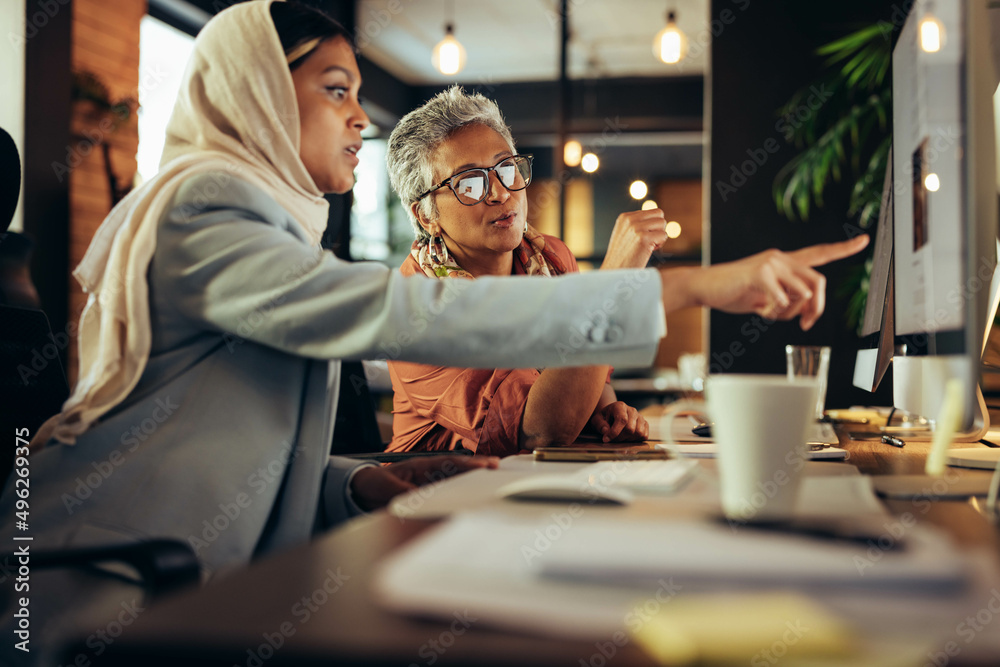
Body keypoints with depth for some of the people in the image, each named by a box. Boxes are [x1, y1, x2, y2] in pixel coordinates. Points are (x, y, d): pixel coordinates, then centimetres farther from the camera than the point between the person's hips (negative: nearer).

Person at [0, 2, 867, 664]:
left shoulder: (262, 220, 18)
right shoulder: (203, 209, -14)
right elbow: (407, 316, -27)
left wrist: (361, 484, -4)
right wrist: (697, 285, -27)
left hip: (189, 587, 9)